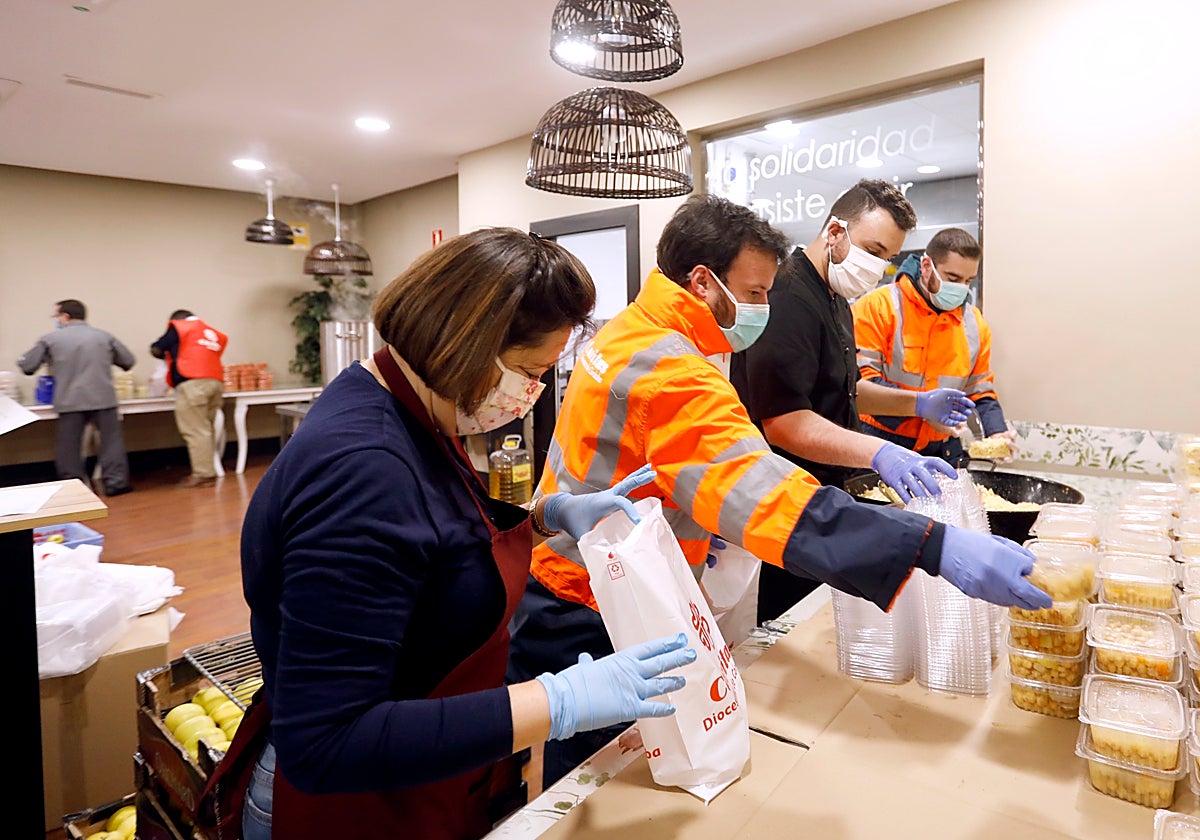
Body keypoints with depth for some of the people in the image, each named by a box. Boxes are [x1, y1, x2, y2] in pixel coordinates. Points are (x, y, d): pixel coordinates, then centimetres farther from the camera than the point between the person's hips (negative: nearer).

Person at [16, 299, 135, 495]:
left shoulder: (50, 339, 3)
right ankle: (115, 482, 5)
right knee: (111, 439, 6)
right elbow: (128, 361, 15)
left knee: (69, 445, 9)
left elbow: (26, 364, 7)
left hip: (70, 402, -1)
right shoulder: (104, 336, 7)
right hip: (103, 398, 1)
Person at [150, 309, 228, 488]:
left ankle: (203, 474, -8)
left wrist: (168, 355, 34)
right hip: (216, 382, 6)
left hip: (193, 383, -6)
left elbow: (156, 350, 12)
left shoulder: (178, 327, 10)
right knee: (206, 430, 10)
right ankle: (209, 471, 9)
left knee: (196, 431, -6)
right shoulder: (214, 333, 25)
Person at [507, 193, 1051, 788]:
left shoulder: (622, 334, 6)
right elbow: (768, 495, -39)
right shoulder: (672, 373, -28)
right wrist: (937, 546, -42)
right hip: (587, 628, -9)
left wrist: (694, 527, 8)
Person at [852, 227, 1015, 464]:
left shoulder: (975, 322, 8)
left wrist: (996, 431, -5)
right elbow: (861, 378, -17)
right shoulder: (878, 306, -10)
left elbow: (981, 392, 14)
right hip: (880, 446, -5)